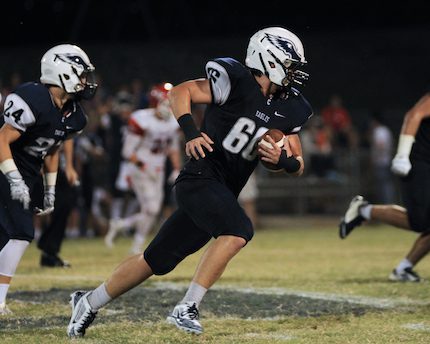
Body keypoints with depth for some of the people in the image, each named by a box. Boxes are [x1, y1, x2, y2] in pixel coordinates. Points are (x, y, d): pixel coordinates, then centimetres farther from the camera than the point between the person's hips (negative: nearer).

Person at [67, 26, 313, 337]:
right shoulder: (236, 82, -11)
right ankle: (187, 308, -24)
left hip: (223, 193, 7)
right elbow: (180, 92, -5)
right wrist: (190, 131, -20)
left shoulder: (289, 111, 9)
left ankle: (89, 302, 28)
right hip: (202, 178, -7)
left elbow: (298, 166, 14)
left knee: (157, 260, 12)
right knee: (238, 231, -30)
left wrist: (282, 160, -8)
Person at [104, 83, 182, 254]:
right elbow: (128, 152, -16)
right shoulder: (142, 120, -19)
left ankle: (118, 225, 24)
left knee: (152, 212, 2)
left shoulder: (173, 122, 2)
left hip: (158, 173, 7)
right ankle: (137, 246, 4)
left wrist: (177, 170, 8)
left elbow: (173, 148, 17)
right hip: (140, 171, -7)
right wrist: (144, 167, -23)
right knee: (150, 209, -14)